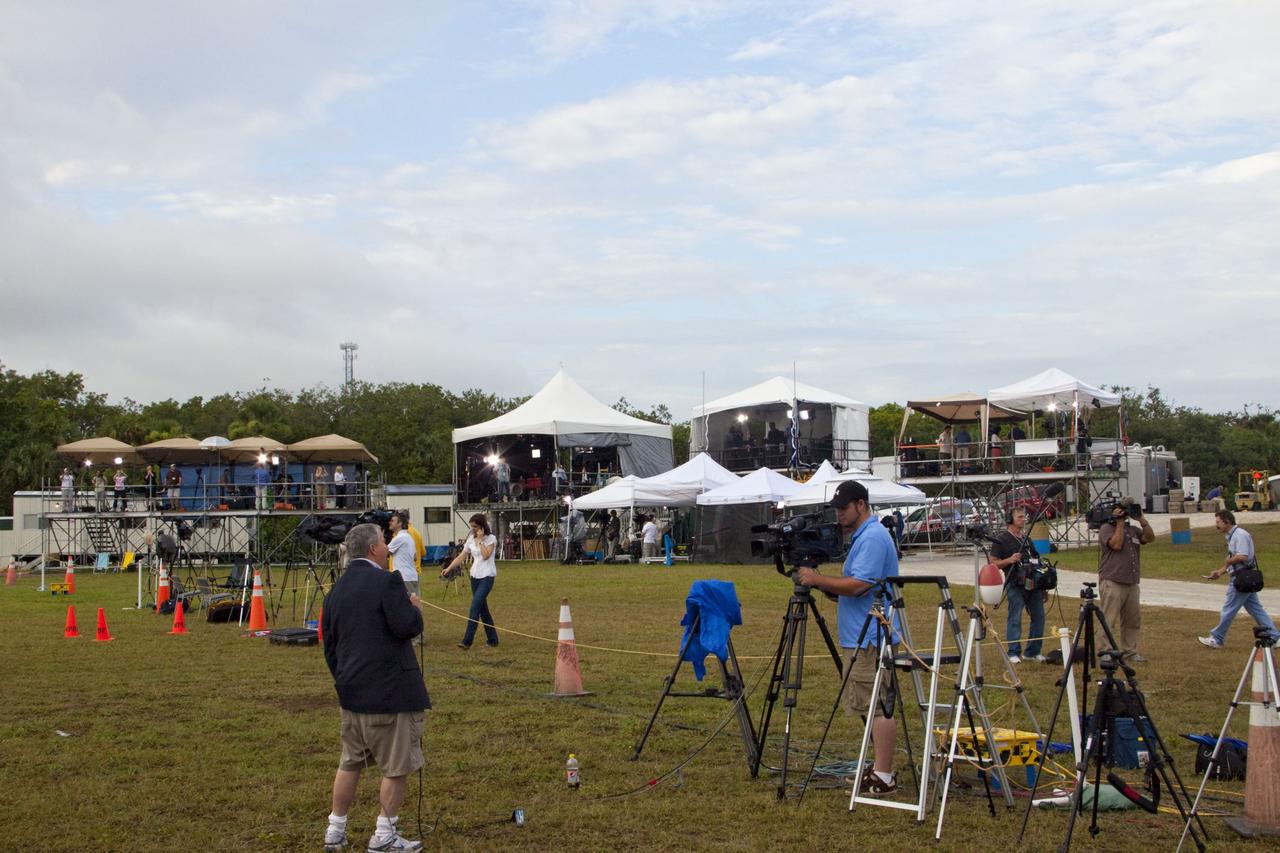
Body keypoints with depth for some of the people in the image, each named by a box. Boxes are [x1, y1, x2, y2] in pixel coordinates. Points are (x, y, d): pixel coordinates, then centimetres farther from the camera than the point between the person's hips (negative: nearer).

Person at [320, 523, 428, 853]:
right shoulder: (386, 581, -14)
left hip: (351, 690, 8)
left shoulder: (337, 589, 10)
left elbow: (329, 642, 15)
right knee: (397, 765, 5)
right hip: (389, 690, -8)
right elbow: (408, 627, -21)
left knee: (350, 763, 19)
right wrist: (414, 607, -1)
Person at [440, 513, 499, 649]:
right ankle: (492, 639, 18)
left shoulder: (491, 538, -6)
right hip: (475, 576, 7)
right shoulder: (471, 539, 9)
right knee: (482, 608, 9)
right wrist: (448, 568, -2)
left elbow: (486, 555, -19)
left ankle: (467, 641, -17)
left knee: (475, 606, -16)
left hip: (487, 576, -7)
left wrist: (480, 540, -15)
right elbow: (461, 556, 7)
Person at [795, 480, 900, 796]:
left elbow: (858, 586, -23)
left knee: (877, 707, -8)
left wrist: (818, 579, -14)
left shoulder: (873, 538, -16)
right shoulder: (862, 536, 18)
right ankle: (880, 769, 21)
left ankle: (883, 777, -5)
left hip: (871, 640, -11)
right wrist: (822, 584, 9)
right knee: (871, 707, 14)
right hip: (861, 638, 11)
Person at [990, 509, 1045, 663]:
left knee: (1038, 617, 6)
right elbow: (993, 563, -5)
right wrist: (1009, 560, -22)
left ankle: (1033, 651, 17)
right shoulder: (1001, 540, -3)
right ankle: (1014, 653, 4)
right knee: (1015, 619, -4)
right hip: (1015, 585, -7)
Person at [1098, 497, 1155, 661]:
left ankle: (1130, 651, 19)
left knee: (1133, 620, 10)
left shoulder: (1132, 529, 17)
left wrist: (1142, 519, -3)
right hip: (1112, 584, -7)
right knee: (1109, 621, -8)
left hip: (1131, 584, 7)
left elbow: (1150, 538, 5)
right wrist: (1119, 523, -10)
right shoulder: (1106, 529, -2)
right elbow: (1116, 544, -17)